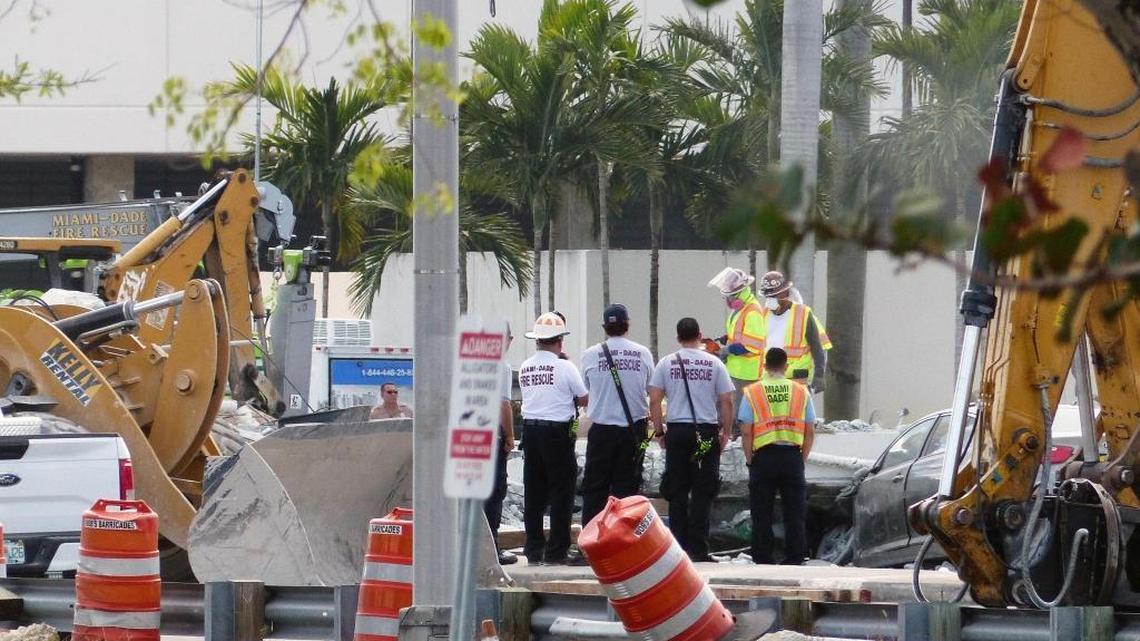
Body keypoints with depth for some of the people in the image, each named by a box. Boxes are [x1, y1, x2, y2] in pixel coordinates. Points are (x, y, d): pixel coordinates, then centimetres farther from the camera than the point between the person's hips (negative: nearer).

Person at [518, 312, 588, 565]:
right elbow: (585, 399, -1)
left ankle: (533, 549, 11)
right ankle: (556, 550, -1)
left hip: (530, 430, 5)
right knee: (561, 491, 1)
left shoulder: (525, 368, 6)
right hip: (557, 432, -5)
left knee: (533, 493, 9)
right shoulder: (564, 367, -9)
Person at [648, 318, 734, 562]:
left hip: (677, 431, 1)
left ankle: (678, 547, 5)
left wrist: (659, 430, 9)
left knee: (677, 492, 7)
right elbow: (726, 401, -1)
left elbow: (654, 400, -1)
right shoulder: (714, 364, 0)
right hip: (706, 431, -1)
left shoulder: (667, 363, 2)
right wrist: (726, 432, 9)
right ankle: (698, 549, -4)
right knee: (703, 493, 1)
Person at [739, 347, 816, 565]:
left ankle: (762, 559, 5)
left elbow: (747, 433, -3)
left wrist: (750, 461, 4)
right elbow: (810, 432, 5)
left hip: (763, 457, -1)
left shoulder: (752, 393, 1)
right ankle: (794, 559, 6)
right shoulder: (801, 392, 6)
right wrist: (802, 458, 11)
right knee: (794, 513, 6)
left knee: (761, 514, 5)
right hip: (792, 456, 1)